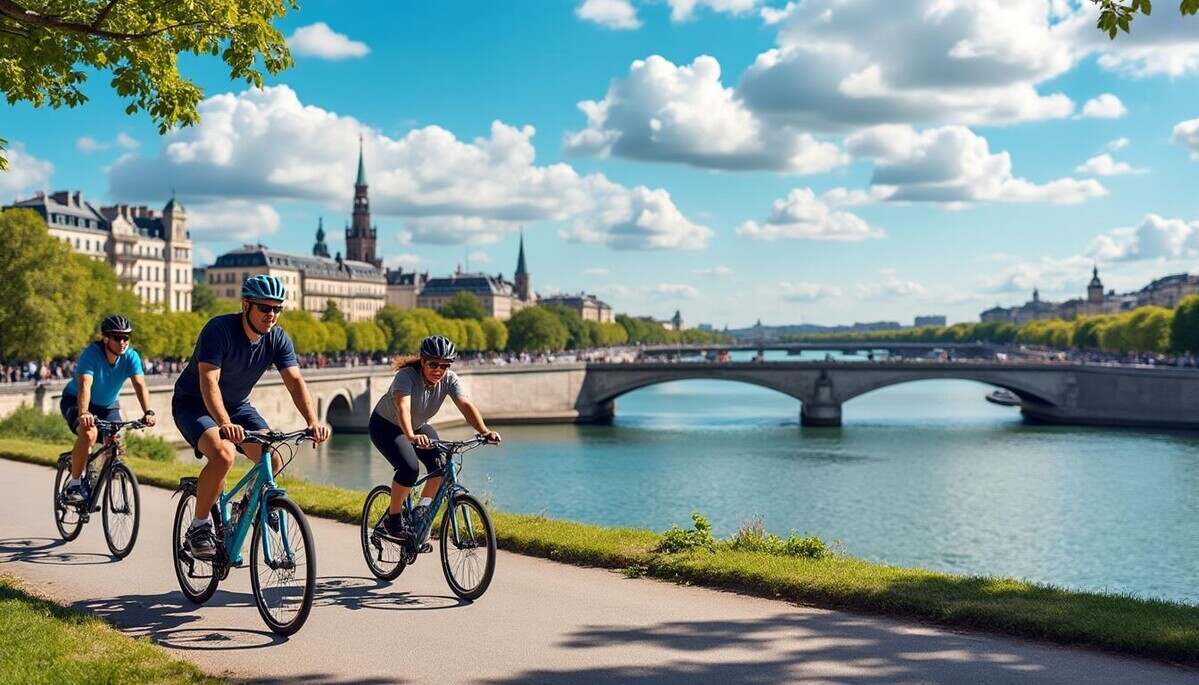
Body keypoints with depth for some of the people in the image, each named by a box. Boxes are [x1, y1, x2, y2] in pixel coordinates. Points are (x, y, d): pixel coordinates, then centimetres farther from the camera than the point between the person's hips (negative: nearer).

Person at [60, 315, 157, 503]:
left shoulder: (130, 356, -17)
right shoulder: (91, 353, -27)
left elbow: (140, 385, -28)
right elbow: (85, 385, -40)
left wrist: (148, 412, -44)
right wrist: (83, 413, -56)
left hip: (108, 406, 4)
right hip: (75, 402, -4)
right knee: (89, 433, -32)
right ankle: (74, 483, -18)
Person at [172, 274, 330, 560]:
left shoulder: (278, 339, -11)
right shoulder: (219, 329, -26)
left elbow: (295, 381, -18)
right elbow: (208, 381, -36)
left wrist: (313, 421, -35)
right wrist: (224, 424, -52)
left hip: (237, 406, 5)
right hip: (194, 405, -5)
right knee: (223, 454, -32)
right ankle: (198, 527, -14)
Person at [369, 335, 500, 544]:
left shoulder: (449, 379, -19)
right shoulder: (406, 376, -32)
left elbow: (466, 405, -32)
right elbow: (403, 407, -49)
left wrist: (485, 431, -48)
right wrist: (411, 436, -67)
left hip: (418, 426, 5)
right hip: (386, 426, -5)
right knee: (409, 467, -27)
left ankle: (423, 507, 3)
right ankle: (393, 517, -7)